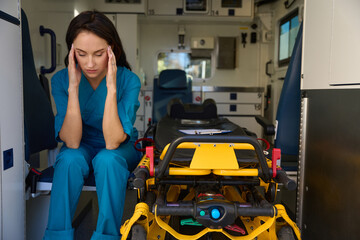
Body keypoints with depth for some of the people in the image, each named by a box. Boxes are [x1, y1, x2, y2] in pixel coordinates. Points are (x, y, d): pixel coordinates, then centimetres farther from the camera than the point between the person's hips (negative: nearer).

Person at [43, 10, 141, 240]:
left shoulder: (128, 80, -21)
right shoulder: (61, 80, -15)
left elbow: (112, 142, -28)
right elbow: (72, 142, -23)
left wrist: (111, 88, -34)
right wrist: (73, 88, -31)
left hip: (121, 151, -1)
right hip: (82, 148, 1)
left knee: (107, 159, -33)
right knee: (70, 159, -31)